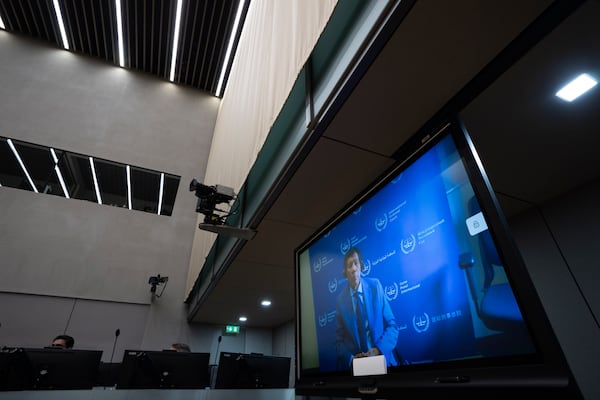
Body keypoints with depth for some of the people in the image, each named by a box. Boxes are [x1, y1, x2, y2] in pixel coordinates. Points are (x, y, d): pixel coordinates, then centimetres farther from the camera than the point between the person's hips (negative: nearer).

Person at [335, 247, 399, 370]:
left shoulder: (375, 286, -4)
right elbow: (339, 340, 4)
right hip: (356, 363, 0)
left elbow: (392, 326, 0)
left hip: (383, 358, 1)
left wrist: (378, 350, -14)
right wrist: (351, 358, -13)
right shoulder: (341, 300, -4)